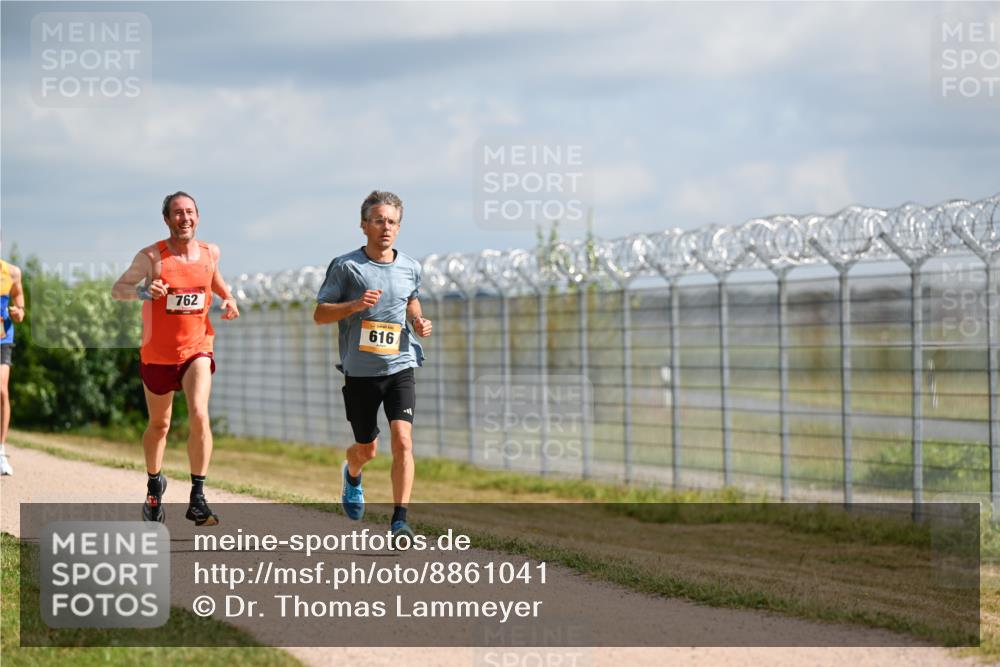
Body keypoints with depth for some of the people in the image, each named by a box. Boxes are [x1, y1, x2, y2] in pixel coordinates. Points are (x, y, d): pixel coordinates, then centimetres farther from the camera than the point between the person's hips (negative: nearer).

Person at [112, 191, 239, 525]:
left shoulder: (210, 252, 1)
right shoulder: (152, 256, -9)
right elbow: (118, 289, -5)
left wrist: (228, 298, 5)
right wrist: (142, 291, -26)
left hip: (197, 350, 1)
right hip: (157, 354, -1)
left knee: (199, 415, -21)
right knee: (159, 424, 14)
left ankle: (197, 498, -17)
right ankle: (154, 485, 41)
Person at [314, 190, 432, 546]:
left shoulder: (410, 268, 5)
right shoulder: (346, 266, -5)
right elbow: (320, 314, -3)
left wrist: (419, 323, 4)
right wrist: (355, 305, -19)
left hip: (399, 367, 1)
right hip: (360, 371, -1)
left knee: (402, 439, -17)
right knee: (367, 449, 12)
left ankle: (399, 519, -14)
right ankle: (352, 475, 49)